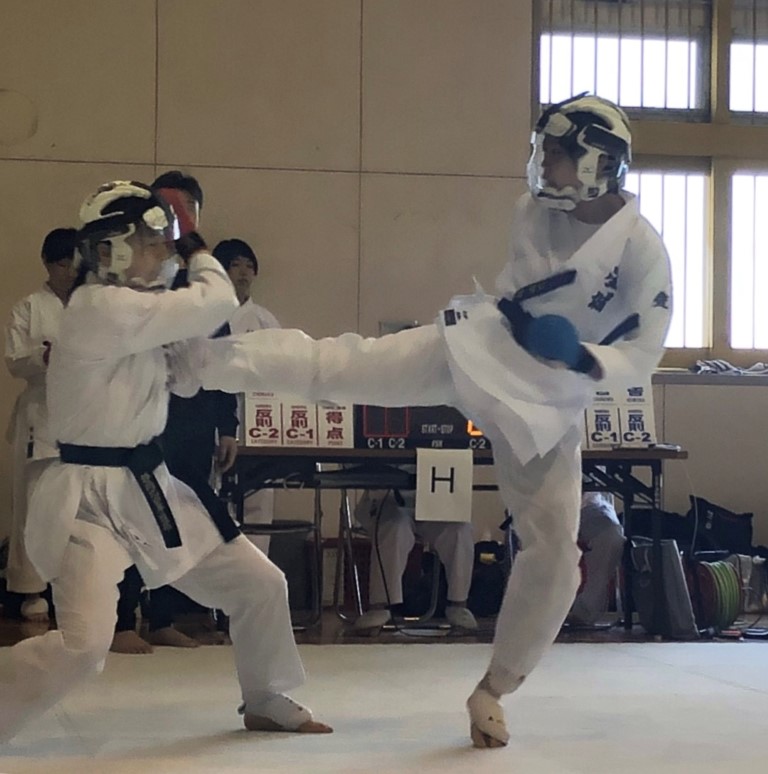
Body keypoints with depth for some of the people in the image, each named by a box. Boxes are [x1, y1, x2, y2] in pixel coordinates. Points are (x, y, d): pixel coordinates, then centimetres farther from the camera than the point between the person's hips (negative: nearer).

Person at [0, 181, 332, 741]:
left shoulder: (137, 313, 10)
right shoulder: (102, 307, -21)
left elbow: (188, 381, 14)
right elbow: (218, 303, -22)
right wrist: (198, 249, -2)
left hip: (149, 487, 10)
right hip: (91, 495, -9)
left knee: (260, 585, 13)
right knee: (83, 644, -24)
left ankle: (267, 702, 34)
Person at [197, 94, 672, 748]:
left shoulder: (643, 251, -15)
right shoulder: (536, 211, -2)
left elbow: (642, 358, -13)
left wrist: (580, 356, -28)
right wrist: (505, 307, -1)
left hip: (550, 404, -2)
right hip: (479, 351, 2)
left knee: (555, 552, -1)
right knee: (335, 366, -13)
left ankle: (492, 690, 16)